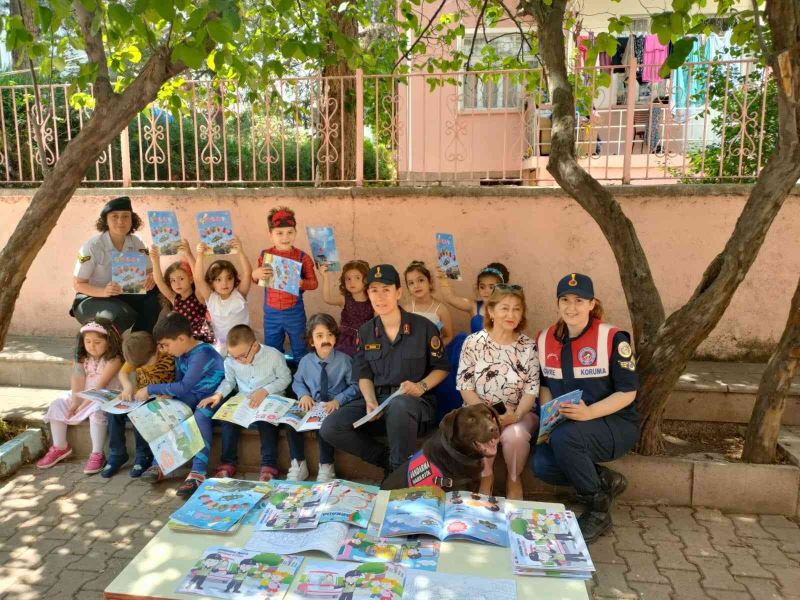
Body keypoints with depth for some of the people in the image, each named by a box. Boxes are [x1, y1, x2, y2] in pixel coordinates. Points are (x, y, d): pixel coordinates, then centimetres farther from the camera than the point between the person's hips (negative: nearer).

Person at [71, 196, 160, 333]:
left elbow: (150, 271, 3)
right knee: (121, 314, -36)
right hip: (91, 299, -5)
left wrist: (151, 278, -24)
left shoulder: (136, 244, -3)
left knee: (155, 294, -22)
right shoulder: (93, 246, -15)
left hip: (122, 297, 5)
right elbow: (78, 284, -12)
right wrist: (103, 292, -32)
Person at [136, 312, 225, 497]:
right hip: (192, 396, 9)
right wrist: (166, 394, -10)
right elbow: (178, 381, 13)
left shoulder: (203, 354, -24)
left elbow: (184, 387, -28)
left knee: (200, 415, -34)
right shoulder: (180, 354, 5)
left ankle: (198, 473, -35)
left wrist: (151, 389, -21)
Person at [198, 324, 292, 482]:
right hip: (243, 402, 4)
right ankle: (228, 463, -9)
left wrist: (265, 390, -18)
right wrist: (218, 394, -10)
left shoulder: (274, 356, -14)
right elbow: (229, 381, 10)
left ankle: (269, 465, -20)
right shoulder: (230, 361, -4)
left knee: (266, 420, -32)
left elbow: (285, 378, -6)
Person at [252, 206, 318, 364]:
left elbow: (314, 283, -7)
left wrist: (300, 282, -26)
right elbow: (255, 279, 8)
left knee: (299, 351, 15)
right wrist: (256, 274, -14)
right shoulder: (265, 255, -3)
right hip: (271, 313, 2)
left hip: (295, 313, -2)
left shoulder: (302, 257, -10)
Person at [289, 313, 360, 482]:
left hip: (334, 407, -4)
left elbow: (354, 386, -7)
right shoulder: (305, 361, 1)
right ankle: (298, 464, 2)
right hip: (312, 405, 4)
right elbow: (297, 382, 13)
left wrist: (338, 400, -19)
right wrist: (304, 395, -8)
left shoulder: (344, 360, -8)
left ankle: (326, 467, -8)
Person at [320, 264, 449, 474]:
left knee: (399, 404, -42)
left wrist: (421, 386, -14)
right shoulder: (365, 331, 9)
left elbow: (441, 368, 5)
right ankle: (388, 458, -4)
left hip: (415, 402, -4)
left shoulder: (423, 326, -2)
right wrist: (370, 401, -9)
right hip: (378, 399, 4)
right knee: (330, 428, -19)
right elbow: (364, 375, 11)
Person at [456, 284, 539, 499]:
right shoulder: (473, 342, -2)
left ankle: (514, 480, -1)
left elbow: (531, 389, -2)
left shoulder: (528, 346, 1)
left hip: (518, 414, 1)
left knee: (515, 434, -33)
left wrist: (516, 415, -20)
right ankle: (485, 477, -4)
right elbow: (464, 385, -4)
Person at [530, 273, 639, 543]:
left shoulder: (612, 338, -11)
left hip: (614, 423, -5)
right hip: (565, 426, 5)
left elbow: (627, 392, -11)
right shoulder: (545, 340, 4)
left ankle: (598, 509, -8)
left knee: (563, 438, -33)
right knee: (542, 466, -23)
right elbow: (544, 385, 14)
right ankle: (606, 481, 5)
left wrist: (588, 413, -27)